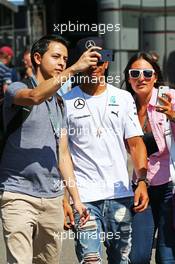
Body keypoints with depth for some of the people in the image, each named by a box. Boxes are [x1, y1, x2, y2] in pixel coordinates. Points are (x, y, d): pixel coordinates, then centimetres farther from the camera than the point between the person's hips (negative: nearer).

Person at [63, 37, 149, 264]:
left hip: (120, 194, 3)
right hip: (83, 197, -3)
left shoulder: (123, 98, 10)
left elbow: (135, 143, 9)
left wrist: (142, 181, -6)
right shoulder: (66, 102, 1)